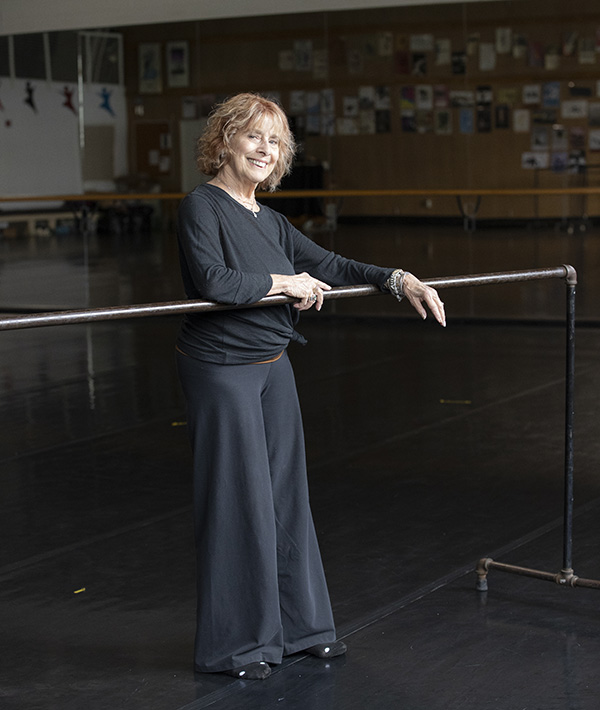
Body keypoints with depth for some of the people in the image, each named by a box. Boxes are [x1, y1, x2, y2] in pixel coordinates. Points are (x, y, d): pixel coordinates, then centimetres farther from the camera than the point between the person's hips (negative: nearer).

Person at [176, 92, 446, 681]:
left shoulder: (270, 222, 13)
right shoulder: (201, 207, -11)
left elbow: (329, 266, 13)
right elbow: (211, 281, -25)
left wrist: (400, 280, 2)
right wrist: (284, 283, -15)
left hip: (274, 367, 8)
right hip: (220, 370, -8)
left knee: (286, 496, 13)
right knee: (236, 502, -2)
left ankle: (298, 624, 27)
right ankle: (233, 644, 11)